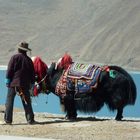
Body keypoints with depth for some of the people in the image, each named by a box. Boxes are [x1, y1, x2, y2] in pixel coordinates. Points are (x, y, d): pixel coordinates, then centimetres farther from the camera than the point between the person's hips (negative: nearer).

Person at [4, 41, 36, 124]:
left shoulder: (14, 57, -4)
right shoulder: (29, 60, 6)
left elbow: (10, 70, -7)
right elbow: (32, 73, 10)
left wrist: (7, 79, -3)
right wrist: (32, 83, 17)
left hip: (13, 83, -2)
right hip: (25, 84, 2)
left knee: (9, 101, 3)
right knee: (27, 102, 7)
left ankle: (8, 119, 2)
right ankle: (30, 119, 5)